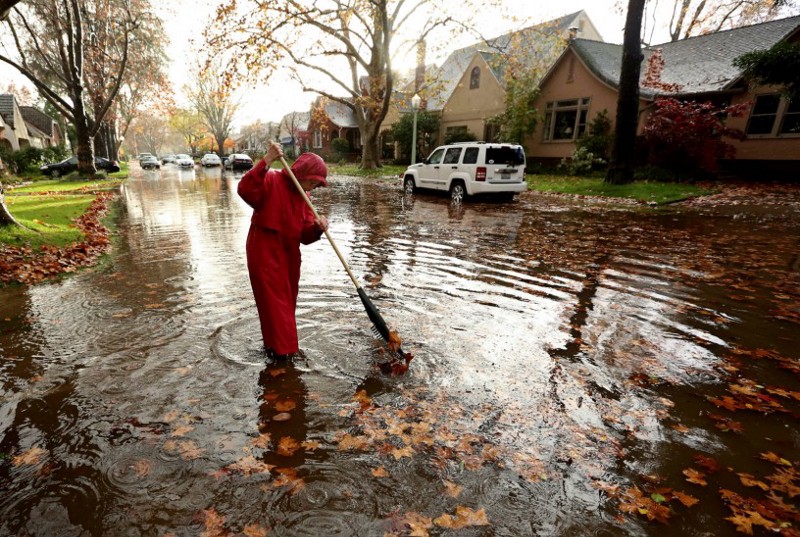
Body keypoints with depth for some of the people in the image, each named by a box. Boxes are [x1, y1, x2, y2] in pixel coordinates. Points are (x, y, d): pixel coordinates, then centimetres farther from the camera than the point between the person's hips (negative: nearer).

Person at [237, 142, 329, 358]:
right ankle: (281, 348, 10)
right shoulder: (272, 180, -11)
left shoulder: (303, 196, 8)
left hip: (289, 254, 8)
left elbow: (305, 235, 3)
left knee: (288, 302, 17)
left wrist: (317, 228, -19)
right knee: (273, 301, -2)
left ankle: (276, 344, 36)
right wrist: (266, 162, -36)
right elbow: (245, 190, -32)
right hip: (264, 252, -7)